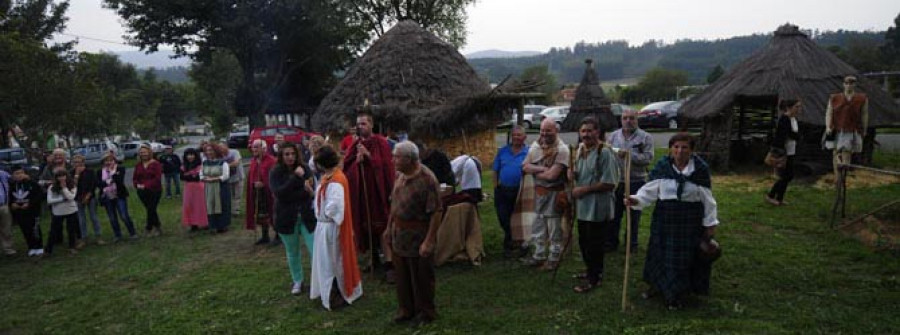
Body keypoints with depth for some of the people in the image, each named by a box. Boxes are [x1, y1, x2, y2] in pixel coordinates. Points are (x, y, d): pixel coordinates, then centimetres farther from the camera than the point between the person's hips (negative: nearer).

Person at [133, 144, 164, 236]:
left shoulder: (156, 164, -7)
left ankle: (149, 229, 7)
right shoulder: (138, 165, 10)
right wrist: (137, 185, -9)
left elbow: (157, 178, -14)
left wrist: (146, 185, -20)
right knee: (150, 210, 11)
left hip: (154, 191, -5)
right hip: (142, 192, 5)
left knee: (151, 210, -5)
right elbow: (134, 178, 13)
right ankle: (158, 227, 24)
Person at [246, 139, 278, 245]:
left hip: (269, 191, -7)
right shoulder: (253, 161, 10)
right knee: (261, 215, 13)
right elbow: (250, 177, 12)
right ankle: (265, 236, 26)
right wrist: (254, 183, -8)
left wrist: (263, 184, -22)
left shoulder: (271, 160, -13)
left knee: (272, 214, 1)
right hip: (257, 192, 7)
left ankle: (278, 236, 14)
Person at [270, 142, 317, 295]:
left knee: (315, 250, -5)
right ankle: (297, 281, 32)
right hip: (286, 218, 0)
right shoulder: (275, 172, -6)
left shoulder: (305, 169, -3)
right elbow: (279, 193, -20)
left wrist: (290, 195, -17)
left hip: (307, 216, 0)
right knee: (292, 252, 13)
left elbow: (311, 190, -4)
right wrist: (296, 177, -24)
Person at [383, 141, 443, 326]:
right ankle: (406, 309, 36)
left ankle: (425, 312, 28)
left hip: (418, 235, -7)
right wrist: (389, 227, 16)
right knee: (402, 275, 18)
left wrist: (429, 241, -23)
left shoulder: (427, 179, -22)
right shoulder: (401, 175, 3)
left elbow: (436, 212, -22)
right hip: (399, 233, 7)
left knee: (421, 277, 9)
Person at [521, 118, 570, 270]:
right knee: (538, 225, 16)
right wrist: (542, 168, -16)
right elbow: (525, 166, -3)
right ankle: (539, 255, 31)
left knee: (554, 228, 5)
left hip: (554, 193, -6)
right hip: (538, 191, 6)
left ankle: (554, 258, 20)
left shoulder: (562, 149, -16)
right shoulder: (535, 145, 4)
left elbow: (551, 175, -21)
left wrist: (534, 170, -7)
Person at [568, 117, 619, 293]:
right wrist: (572, 173, 0)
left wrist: (583, 189, -20)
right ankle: (592, 271, 39)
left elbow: (609, 183, -22)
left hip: (598, 209, -8)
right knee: (584, 242, 20)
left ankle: (594, 279, 19)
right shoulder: (580, 150, 9)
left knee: (594, 245, 3)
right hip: (583, 207, 9)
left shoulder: (604, 152, -18)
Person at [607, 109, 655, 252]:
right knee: (614, 214, 8)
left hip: (636, 182, -2)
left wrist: (630, 155, -22)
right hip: (616, 181, 2)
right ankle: (611, 242, 20)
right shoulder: (613, 136, 9)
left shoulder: (646, 137, -1)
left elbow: (648, 158, -11)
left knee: (633, 215, 9)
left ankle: (631, 243, 24)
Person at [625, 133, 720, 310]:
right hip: (665, 218, 2)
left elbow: (707, 199, -3)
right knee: (661, 253, 12)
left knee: (686, 256, 8)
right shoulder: (662, 166, -5)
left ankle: (677, 294, 25)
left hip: (690, 221, -1)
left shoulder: (700, 169, -8)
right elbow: (650, 190, -7)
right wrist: (637, 199, -26)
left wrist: (710, 223, -1)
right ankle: (658, 285, 34)